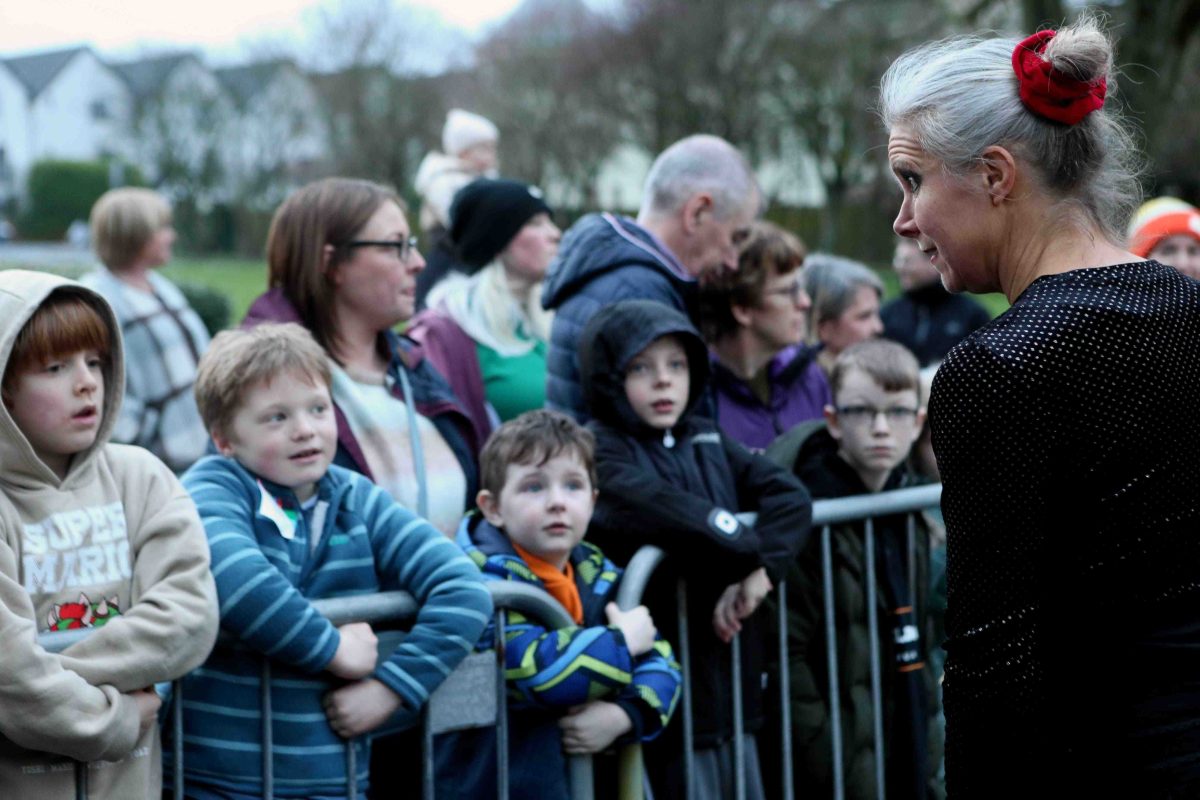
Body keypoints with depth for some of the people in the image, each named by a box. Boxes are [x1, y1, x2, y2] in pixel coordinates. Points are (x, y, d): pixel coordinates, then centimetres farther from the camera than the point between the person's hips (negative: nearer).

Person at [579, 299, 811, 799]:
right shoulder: (600, 450, -7)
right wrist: (746, 548, -15)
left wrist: (758, 569, -18)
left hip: (733, 682, 7)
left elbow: (789, 496, 0)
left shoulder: (708, 442, 13)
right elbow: (654, 502, -28)